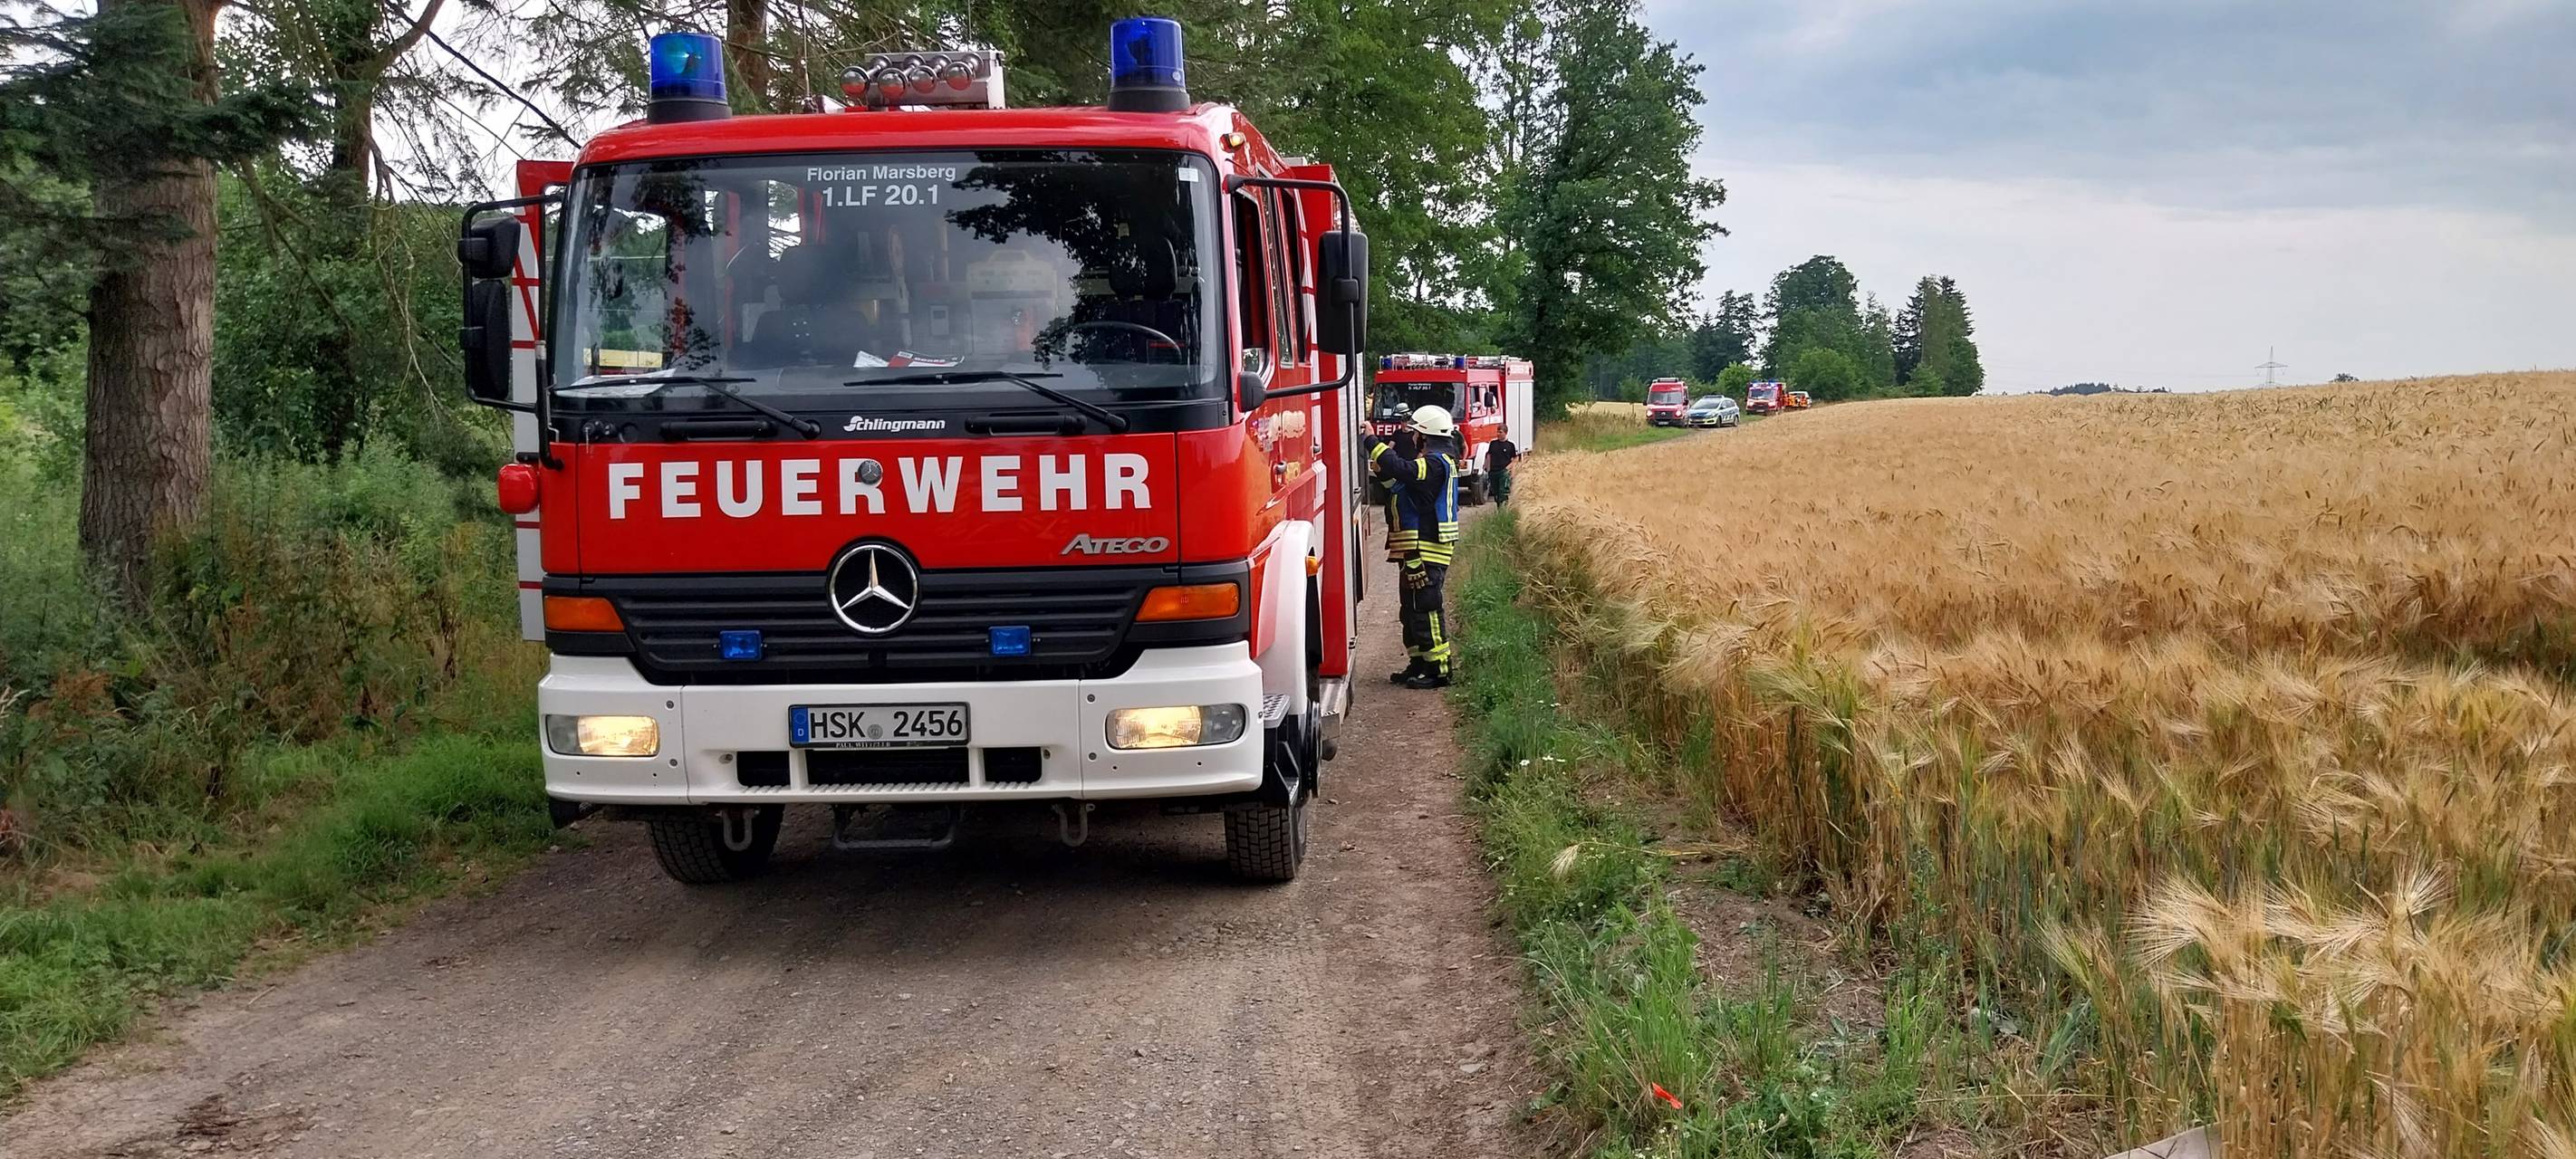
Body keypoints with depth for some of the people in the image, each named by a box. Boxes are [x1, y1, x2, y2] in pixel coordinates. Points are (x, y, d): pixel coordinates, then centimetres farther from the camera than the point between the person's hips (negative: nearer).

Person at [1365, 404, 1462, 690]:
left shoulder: (1435, 463, -16)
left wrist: (1372, 440, -22)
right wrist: (1382, 470, 4)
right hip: (1416, 549, 11)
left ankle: (1438, 669, -6)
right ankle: (1420, 664, 24)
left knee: (1425, 607, -9)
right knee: (1412, 607, 17)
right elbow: (1401, 482, 21)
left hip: (1425, 549, -11)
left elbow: (1401, 469, -30)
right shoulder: (1435, 461, 17)